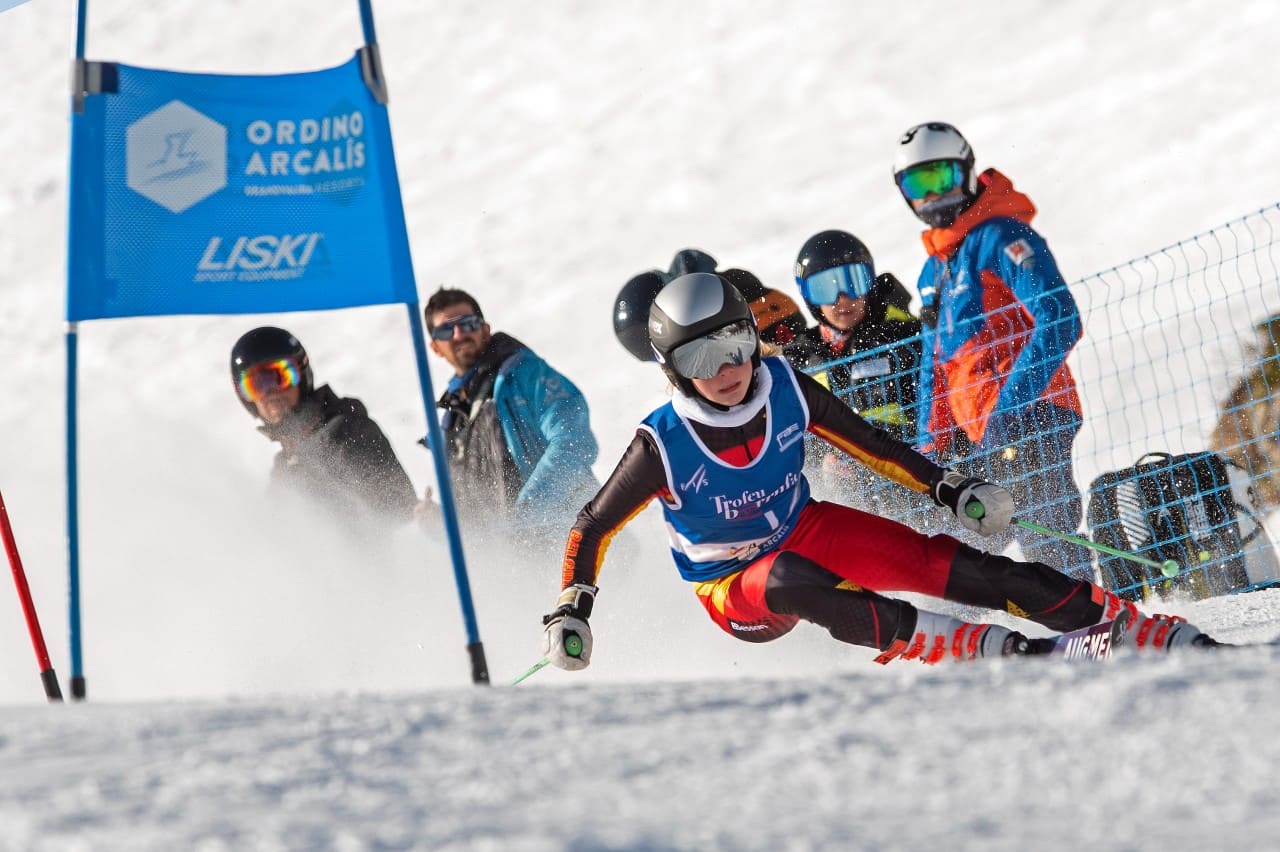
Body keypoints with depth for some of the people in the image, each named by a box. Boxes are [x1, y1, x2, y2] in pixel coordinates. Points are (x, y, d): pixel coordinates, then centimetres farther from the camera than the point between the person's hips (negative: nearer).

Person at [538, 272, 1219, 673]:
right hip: (735, 590, -3)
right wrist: (570, 609, -25)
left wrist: (949, 489, -1)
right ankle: (994, 650, -44)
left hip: (804, 530, 3)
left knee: (951, 566, -15)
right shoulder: (662, 445, -23)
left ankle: (1154, 633, -15)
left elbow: (865, 443, 2)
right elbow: (592, 528, -11)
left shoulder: (785, 388, -14)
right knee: (794, 582, -38)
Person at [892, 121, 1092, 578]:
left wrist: (1009, 406, -22)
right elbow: (934, 368, 28)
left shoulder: (1001, 238, -7)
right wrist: (931, 448, 18)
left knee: (1044, 540, -16)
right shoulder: (934, 270, 20)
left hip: (1030, 419, -9)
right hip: (978, 436, 9)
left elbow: (1060, 321, -18)